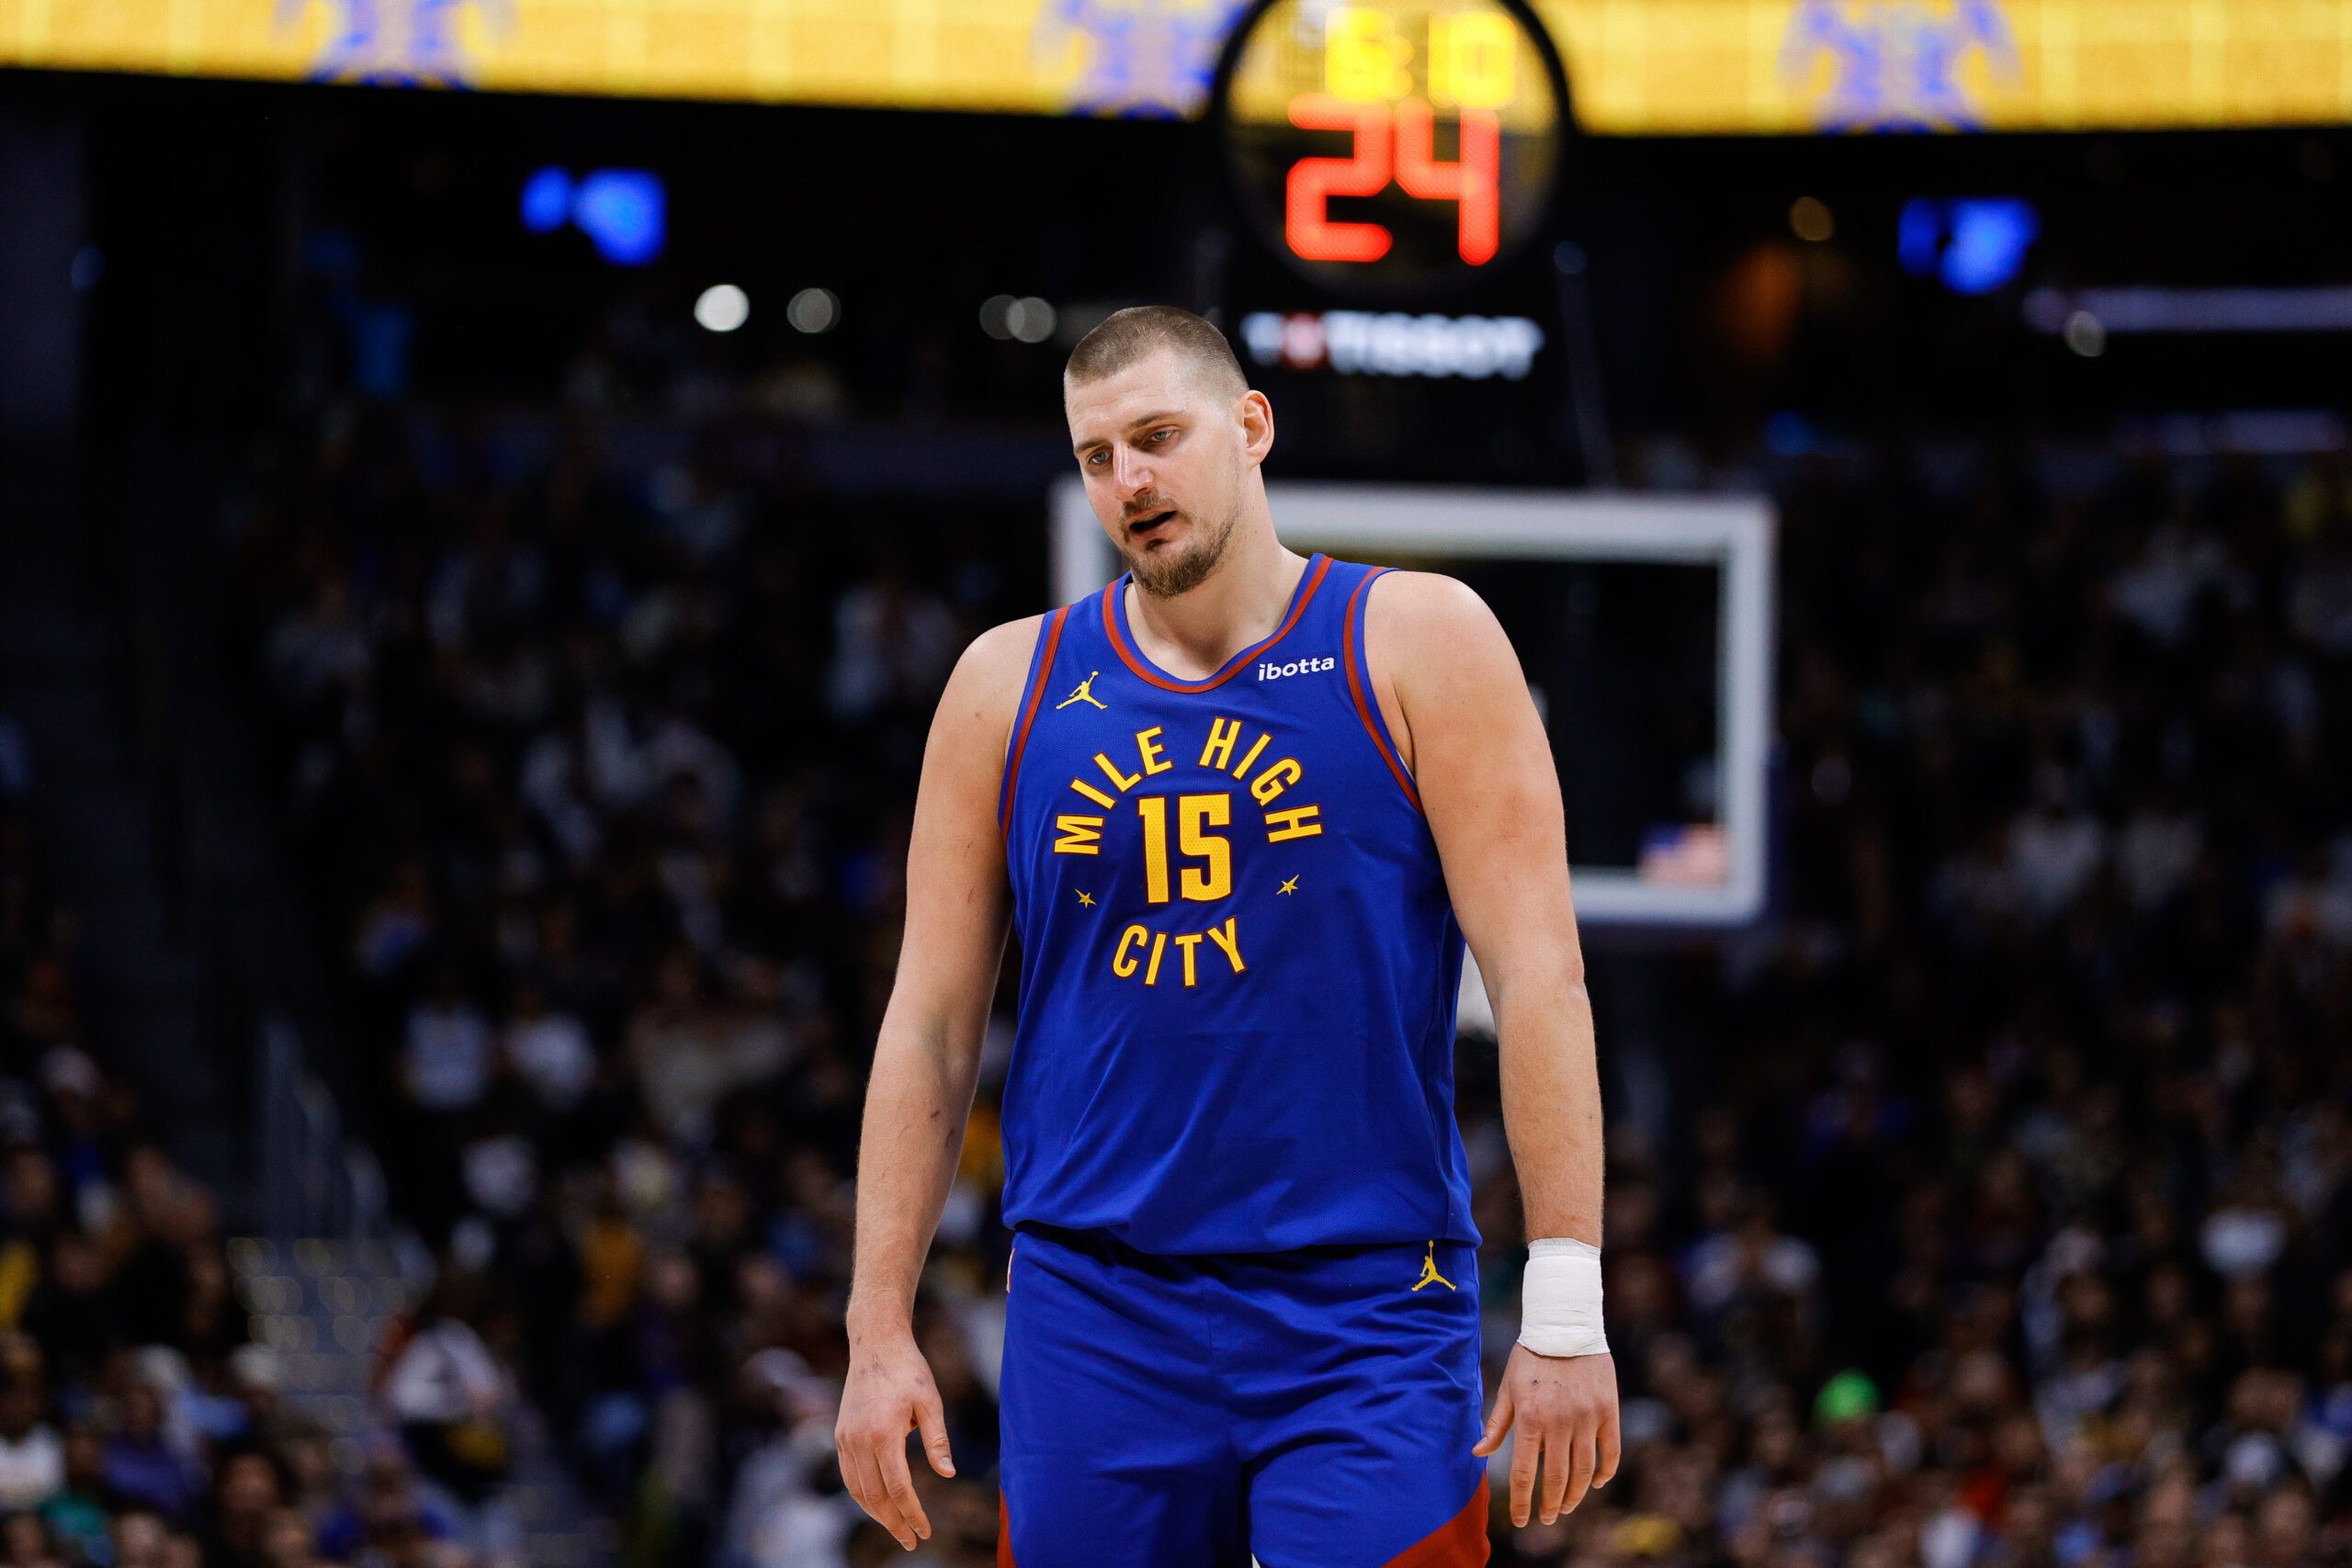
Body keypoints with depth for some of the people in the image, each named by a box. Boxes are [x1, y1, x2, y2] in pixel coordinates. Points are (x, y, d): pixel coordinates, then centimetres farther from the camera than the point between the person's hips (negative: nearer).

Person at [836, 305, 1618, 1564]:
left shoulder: (1413, 643, 1)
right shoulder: (1010, 685, 9)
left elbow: (1537, 972, -4)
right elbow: (930, 1025, 10)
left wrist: (1566, 1309, -11)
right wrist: (880, 1329, 3)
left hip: (1365, 1315, -2)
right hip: (1092, 1310, 3)